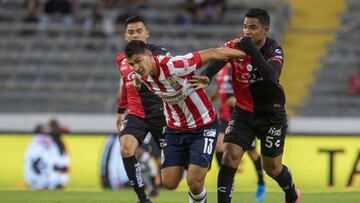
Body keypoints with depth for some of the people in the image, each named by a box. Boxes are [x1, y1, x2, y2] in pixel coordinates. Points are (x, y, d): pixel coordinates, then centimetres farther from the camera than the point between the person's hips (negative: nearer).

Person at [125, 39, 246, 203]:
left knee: (194, 183, -14)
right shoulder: (142, 75, -10)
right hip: (175, 129, 6)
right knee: (169, 183, -1)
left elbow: (213, 54, -26)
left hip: (203, 127, -6)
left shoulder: (174, 65, -31)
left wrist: (247, 54, -22)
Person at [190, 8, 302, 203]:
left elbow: (271, 77, -38)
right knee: (229, 158, -16)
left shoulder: (274, 50, -18)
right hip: (243, 112, 2)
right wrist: (206, 77, -56)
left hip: (271, 114, -2)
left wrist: (252, 51, -48)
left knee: (272, 167, 10)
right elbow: (217, 58, -35)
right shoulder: (236, 44, -14)